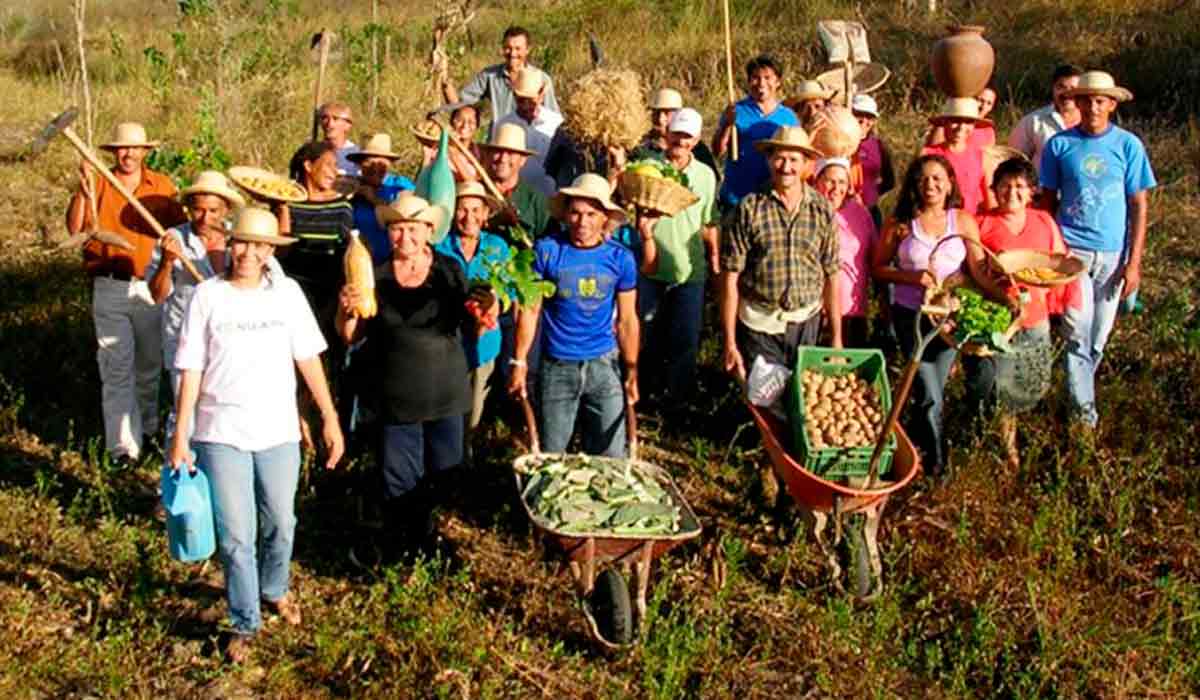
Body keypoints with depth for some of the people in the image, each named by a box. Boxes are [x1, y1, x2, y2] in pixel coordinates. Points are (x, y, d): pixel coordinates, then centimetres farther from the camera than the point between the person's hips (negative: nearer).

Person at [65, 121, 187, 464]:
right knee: (116, 367, -5)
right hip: (110, 289, -2)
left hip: (151, 288, 2)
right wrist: (83, 194, -25)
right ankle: (124, 444, -5)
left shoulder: (162, 186, 7)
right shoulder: (98, 184, 3)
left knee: (150, 364, 14)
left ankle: (147, 425, 35)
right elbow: (74, 228, -9)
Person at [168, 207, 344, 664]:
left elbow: (308, 359, 4)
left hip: (278, 431, 2)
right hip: (221, 434, -2)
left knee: (280, 524, 15)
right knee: (236, 535, 1)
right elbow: (191, 369, -2)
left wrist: (330, 418, 2)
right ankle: (245, 624, 17)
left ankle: (274, 589, 43)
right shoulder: (208, 295, -4)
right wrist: (181, 434, -4)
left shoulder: (287, 292, 0)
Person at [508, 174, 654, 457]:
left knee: (610, 458, 6)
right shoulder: (547, 250, -6)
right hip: (557, 367, -1)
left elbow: (627, 320, 6)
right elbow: (531, 310, -2)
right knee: (550, 457, 9)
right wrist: (519, 363, -5)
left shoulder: (620, 258, -1)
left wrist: (632, 373, 5)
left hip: (603, 365, 1)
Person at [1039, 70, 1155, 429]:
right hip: (1071, 250, -1)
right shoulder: (1059, 144, 0)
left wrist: (1134, 262, -2)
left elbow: (1139, 205, 2)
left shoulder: (1129, 145, 0)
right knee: (1078, 333, -8)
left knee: (1098, 338, 10)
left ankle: (1079, 386, 31)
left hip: (1112, 254, 1)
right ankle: (1083, 408, 1)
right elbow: (1048, 200, 8)